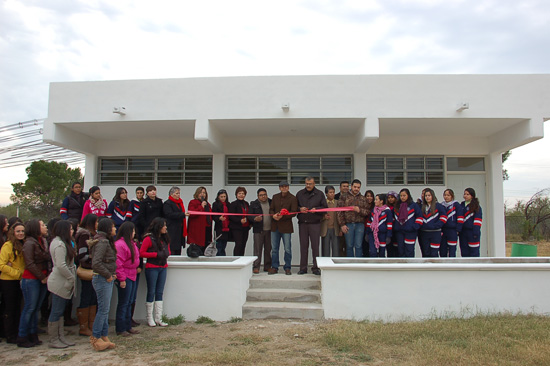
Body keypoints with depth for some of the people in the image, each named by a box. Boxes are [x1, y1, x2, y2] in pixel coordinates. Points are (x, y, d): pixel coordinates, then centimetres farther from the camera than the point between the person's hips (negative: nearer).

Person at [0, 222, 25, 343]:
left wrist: (23, 274, 2)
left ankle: (16, 333, 23)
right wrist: (17, 273, -17)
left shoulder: (23, 245, 8)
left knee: (17, 308, 13)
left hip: (19, 281, 6)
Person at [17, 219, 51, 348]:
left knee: (36, 308, 11)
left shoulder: (43, 241, 12)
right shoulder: (29, 243, -11)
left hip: (43, 279, 7)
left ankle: (32, 335, 20)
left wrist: (48, 275, 0)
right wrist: (42, 277, -12)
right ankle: (22, 338, 9)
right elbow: (30, 264, -15)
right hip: (31, 279, -7)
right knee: (29, 308, -1)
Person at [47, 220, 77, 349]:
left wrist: (71, 278, 11)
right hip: (59, 283, -11)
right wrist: (72, 278, -16)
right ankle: (53, 340, 8)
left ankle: (61, 337, 22)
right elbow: (61, 265, -25)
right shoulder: (60, 245, -19)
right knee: (56, 312, -1)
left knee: (59, 311, 14)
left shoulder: (61, 243, 14)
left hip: (62, 283, 11)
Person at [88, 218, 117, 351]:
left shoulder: (106, 241, 13)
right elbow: (96, 263, -26)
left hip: (107, 280, 10)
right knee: (103, 309, -3)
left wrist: (112, 274, 8)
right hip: (102, 280, -10)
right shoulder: (102, 242, -17)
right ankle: (95, 338, 7)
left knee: (105, 309, 14)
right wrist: (108, 275, -16)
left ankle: (104, 336, 21)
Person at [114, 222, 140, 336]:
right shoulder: (120, 244, -16)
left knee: (129, 303, 15)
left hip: (132, 276, 10)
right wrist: (122, 279, -20)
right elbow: (118, 263, -20)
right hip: (125, 278, -10)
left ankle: (128, 326, 24)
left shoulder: (132, 243, 15)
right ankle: (120, 329, 8)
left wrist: (137, 267, 13)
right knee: (123, 303, -1)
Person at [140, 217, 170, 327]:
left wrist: (166, 254, 1)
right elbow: (141, 253, -11)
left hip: (163, 267, 6)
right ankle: (150, 318, 13)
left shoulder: (165, 238, 10)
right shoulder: (149, 238, -10)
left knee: (160, 292, 7)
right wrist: (156, 254, -15)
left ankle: (158, 318, 12)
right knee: (151, 292, 2)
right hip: (152, 268, -6)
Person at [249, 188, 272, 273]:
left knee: (268, 249, 7)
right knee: (258, 249, -4)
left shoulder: (271, 203, 11)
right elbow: (249, 216, 0)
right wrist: (255, 219, -19)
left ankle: (267, 267, 17)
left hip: (269, 230, 2)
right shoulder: (254, 204, 6)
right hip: (258, 230, -2)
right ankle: (256, 267, 1)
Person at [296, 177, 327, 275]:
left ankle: (315, 268, 7)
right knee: (303, 246, 4)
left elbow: (325, 208, 5)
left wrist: (316, 209, -12)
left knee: (315, 246, -2)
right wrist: (300, 209, -6)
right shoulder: (300, 194, 12)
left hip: (315, 223, -2)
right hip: (302, 223, 2)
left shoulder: (320, 194, 7)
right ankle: (303, 268, 11)